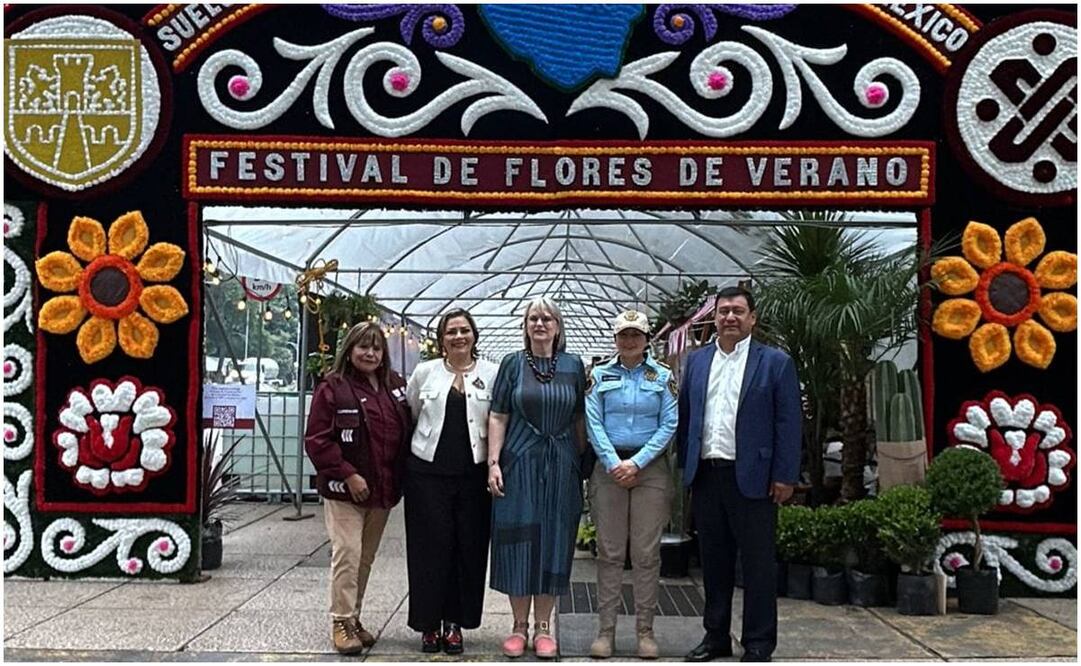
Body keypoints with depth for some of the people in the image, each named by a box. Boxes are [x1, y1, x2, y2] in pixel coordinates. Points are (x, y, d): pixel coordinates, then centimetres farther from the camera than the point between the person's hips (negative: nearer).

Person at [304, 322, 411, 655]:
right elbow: (317, 440, -11)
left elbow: (408, 431, 16)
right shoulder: (332, 388, -6)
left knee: (366, 557, 12)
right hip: (345, 490, -5)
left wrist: (399, 478, 6)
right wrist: (348, 475, -16)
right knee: (348, 553, -8)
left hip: (383, 490, 5)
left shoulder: (395, 386, 9)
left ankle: (354, 617, 24)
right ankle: (341, 622, 3)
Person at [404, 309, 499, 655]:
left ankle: (455, 622, 17)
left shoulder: (493, 374, 4)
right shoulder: (424, 372, 7)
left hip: (474, 474, 0)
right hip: (428, 471, 0)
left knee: (469, 548, 4)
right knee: (431, 548, 2)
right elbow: (409, 415, 16)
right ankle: (429, 623, 14)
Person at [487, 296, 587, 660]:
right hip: (519, 463, -1)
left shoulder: (573, 366, 6)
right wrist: (493, 462, -7)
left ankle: (543, 626, 16)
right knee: (518, 541, 2)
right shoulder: (512, 363, 3)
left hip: (561, 465, 1)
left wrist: (583, 460, 4)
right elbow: (498, 416, 0)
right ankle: (520, 625, 15)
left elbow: (579, 418, 9)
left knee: (553, 541, 5)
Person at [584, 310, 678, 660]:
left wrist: (637, 463, -10)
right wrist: (614, 463, -11)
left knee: (647, 552, 1)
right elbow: (593, 424, 0)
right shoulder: (599, 375, 7)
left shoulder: (663, 376, 5)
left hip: (651, 468, 0)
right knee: (609, 552, 2)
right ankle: (606, 629, 7)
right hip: (609, 467, 0)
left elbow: (669, 425, -1)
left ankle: (645, 630, 8)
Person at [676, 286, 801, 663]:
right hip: (706, 475, 4)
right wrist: (686, 465, 7)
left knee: (758, 564, 2)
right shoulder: (697, 361, 11)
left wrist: (784, 476, -9)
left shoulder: (775, 362, -1)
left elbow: (788, 423, -4)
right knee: (714, 561, 13)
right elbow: (685, 416, 13)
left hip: (751, 478, -4)